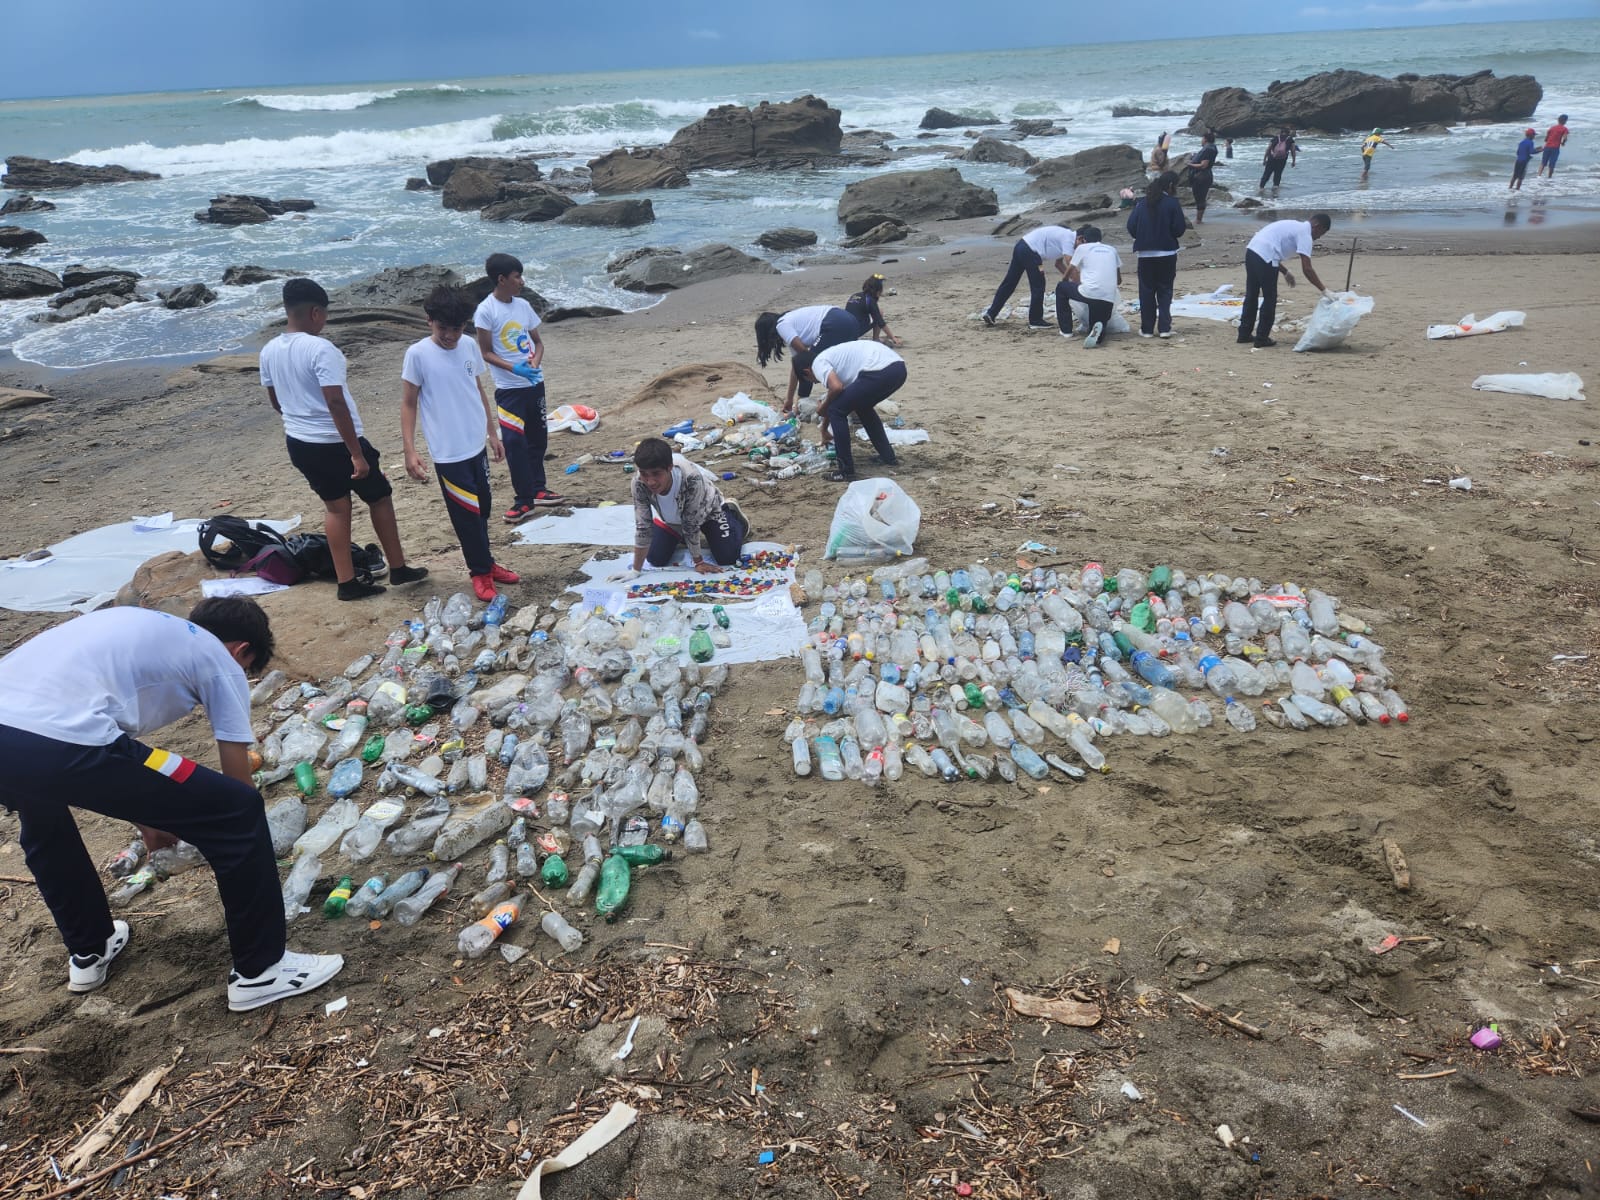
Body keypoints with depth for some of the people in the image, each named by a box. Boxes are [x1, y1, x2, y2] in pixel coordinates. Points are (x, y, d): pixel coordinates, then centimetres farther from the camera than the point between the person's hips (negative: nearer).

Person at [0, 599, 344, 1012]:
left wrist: (146, 816, 56)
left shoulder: (137, 627, 34)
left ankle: (88, 952, 54)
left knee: (43, 824, 42)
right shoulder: (221, 663, 15)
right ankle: (260, 970, 18)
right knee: (239, 813, 5)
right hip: (64, 743, -9)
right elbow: (238, 781, 17)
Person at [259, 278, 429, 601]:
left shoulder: (269, 352, 2)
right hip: (335, 443, -7)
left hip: (298, 443, 7)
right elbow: (336, 404, -26)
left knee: (335, 506, 17)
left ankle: (347, 582, 18)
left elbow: (275, 401, 14)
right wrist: (357, 453, -24)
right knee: (380, 497, 12)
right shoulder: (321, 349, -22)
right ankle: (398, 568, 23)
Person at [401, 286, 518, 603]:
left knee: (481, 509, 16)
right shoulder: (417, 354, -12)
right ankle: (482, 571, 16)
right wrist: (410, 451, -14)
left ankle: (484, 564, 31)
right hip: (448, 453, -5)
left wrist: (493, 434, 16)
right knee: (468, 514, 1)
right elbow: (408, 404, -8)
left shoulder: (470, 347, 3)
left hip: (477, 445, 5)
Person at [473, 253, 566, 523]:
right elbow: (486, 352, -9)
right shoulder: (485, 311, -11)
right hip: (509, 389, -6)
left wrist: (535, 361, -9)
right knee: (515, 443, -8)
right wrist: (514, 368, -22)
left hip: (535, 383, 6)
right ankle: (523, 500, 0)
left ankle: (538, 489, 26)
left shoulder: (523, 305, 5)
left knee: (538, 438, 13)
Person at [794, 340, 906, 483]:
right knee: (863, 407, 33)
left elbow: (836, 388, -13)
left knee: (836, 411, 4)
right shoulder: (832, 357, 34)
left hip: (880, 372, -9)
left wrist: (823, 407, 9)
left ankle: (846, 471, 7)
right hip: (898, 367, 9)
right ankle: (888, 457, 35)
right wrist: (825, 430, 58)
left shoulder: (818, 363, 6)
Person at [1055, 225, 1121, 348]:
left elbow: (1069, 274, 19)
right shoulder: (1112, 250, 23)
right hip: (1109, 298, 3)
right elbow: (1119, 280, 27)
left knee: (1061, 287, 24)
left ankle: (1066, 330, 22)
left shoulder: (1082, 248, 12)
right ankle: (1097, 331, -22)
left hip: (1089, 292, -3)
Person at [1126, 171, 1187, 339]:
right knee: (1165, 291, 7)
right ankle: (1164, 328, 2)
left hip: (1145, 254, 2)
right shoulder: (1172, 203, -7)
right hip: (1167, 253, -2)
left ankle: (1147, 329, 8)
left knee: (1146, 291, 8)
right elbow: (1178, 229, -10)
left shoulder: (1142, 203, 3)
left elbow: (1131, 226, -1)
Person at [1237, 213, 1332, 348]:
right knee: (1269, 299, 3)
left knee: (1251, 296, 17)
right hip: (1264, 258, -9)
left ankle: (1244, 334, 25)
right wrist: (1324, 290, -7)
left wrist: (1285, 272, 27)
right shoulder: (1304, 234, -2)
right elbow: (1307, 269, -10)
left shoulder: (1294, 226, 24)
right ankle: (1262, 338, 7)